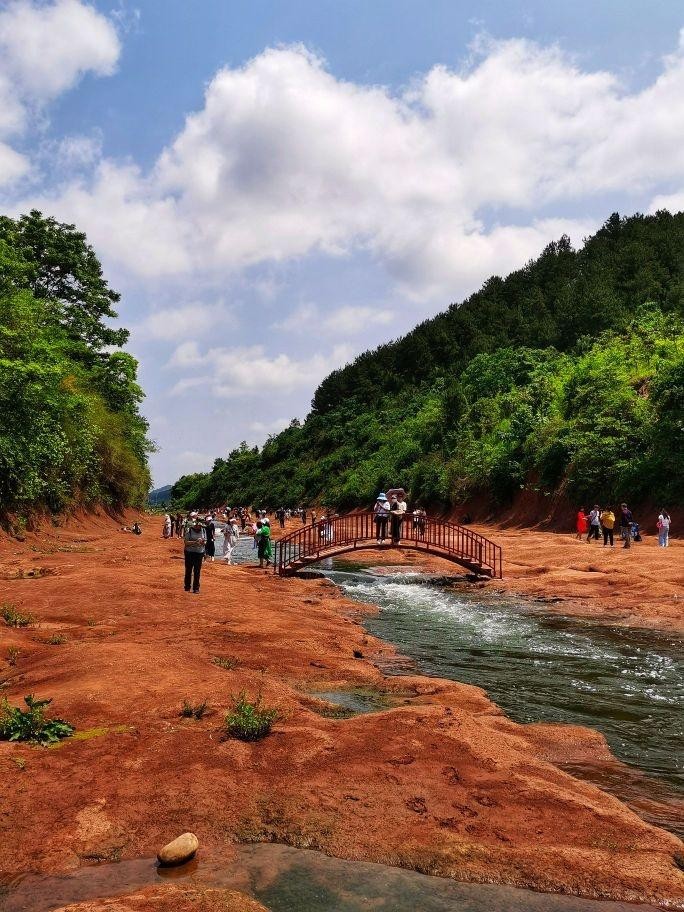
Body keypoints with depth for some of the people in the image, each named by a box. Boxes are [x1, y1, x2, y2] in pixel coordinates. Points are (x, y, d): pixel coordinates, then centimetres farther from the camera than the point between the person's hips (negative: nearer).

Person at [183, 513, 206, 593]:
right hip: (190, 552, -3)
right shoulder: (189, 530, -9)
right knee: (188, 570, 7)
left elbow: (205, 541, 10)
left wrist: (203, 542, -14)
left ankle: (196, 588, 11)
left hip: (200, 553, 3)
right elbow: (186, 542, -13)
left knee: (197, 571, 4)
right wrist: (195, 542, -25)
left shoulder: (203, 530, 3)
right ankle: (187, 587, 20)